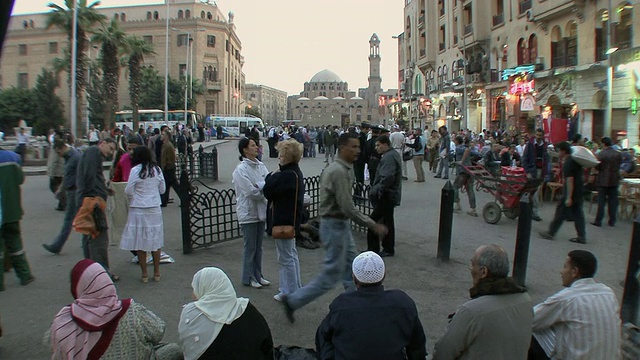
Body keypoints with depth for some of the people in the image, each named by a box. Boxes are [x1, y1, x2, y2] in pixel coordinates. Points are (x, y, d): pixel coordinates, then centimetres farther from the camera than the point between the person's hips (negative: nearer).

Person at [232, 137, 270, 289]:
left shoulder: (261, 166, 6)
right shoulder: (241, 169, -15)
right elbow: (251, 192, -21)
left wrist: (259, 187, -17)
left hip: (260, 211, 6)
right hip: (248, 212, -6)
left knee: (258, 247, 15)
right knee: (250, 248, 4)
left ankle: (257, 275, 27)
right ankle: (248, 278, 18)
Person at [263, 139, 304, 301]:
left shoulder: (286, 175, -24)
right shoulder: (296, 173, 7)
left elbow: (268, 192, -21)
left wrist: (271, 177, -6)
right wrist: (274, 178, -1)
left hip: (283, 221, -10)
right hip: (292, 220, 10)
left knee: (285, 257, 2)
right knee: (292, 254, 21)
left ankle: (289, 293, 12)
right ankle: (296, 288, 34)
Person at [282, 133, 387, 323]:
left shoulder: (343, 168, 9)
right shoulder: (339, 171, -23)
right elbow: (348, 207, -26)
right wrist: (373, 225, -21)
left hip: (341, 224, 10)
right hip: (334, 225, -10)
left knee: (351, 270, 16)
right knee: (331, 275, 0)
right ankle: (293, 301, 11)